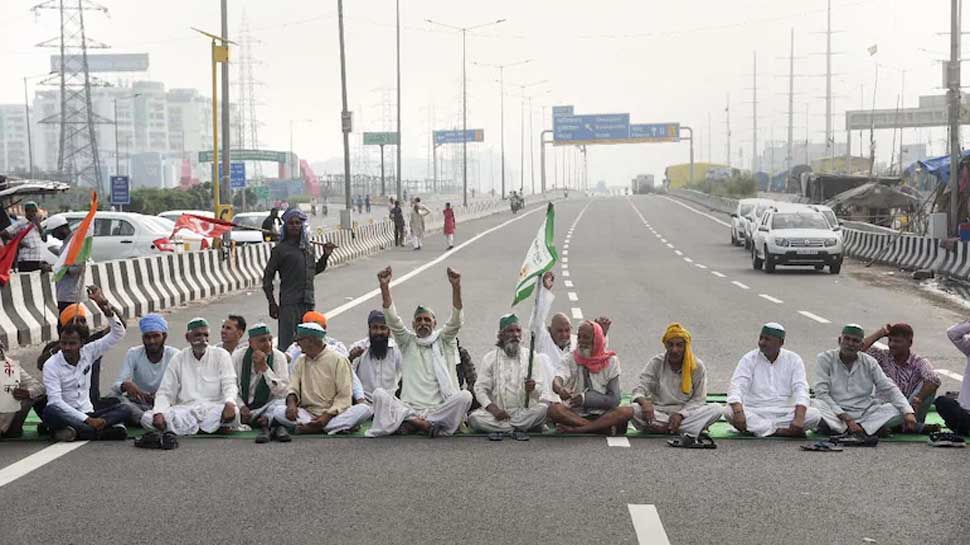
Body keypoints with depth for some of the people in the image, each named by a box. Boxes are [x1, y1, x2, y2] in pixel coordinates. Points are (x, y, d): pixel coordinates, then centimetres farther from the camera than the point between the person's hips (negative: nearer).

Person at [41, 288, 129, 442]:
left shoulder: (88, 352, 4)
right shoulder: (51, 365, -7)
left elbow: (118, 334, -1)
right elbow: (55, 401, -17)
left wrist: (104, 305, -14)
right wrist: (87, 420, -26)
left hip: (88, 414, 3)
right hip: (65, 415, -3)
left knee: (123, 410, -20)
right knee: (50, 412, -36)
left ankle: (76, 431, -36)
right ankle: (105, 430, -40)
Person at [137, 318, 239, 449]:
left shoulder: (221, 355, 9)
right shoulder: (178, 359, 13)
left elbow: (229, 385, -1)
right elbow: (165, 392, 10)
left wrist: (229, 403, -26)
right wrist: (158, 412, -13)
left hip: (213, 409, -3)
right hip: (185, 410, 3)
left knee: (233, 412, -36)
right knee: (147, 418, -23)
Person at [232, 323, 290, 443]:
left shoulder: (278, 357, -8)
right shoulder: (238, 356, -3)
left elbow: (283, 392, -16)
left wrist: (264, 367, -22)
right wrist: (241, 406, -17)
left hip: (268, 408, -2)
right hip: (244, 409, 3)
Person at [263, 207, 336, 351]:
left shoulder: (309, 248, 14)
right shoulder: (280, 249, -3)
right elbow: (267, 277, -2)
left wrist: (325, 256, 14)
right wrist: (272, 304, -5)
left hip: (308, 302, 6)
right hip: (289, 303, -6)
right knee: (287, 342, -9)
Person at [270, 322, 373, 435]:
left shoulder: (338, 360, 0)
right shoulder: (301, 361, 15)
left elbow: (344, 397, -6)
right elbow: (293, 388, 7)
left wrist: (328, 416, -21)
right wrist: (291, 402, -17)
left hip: (334, 414, -3)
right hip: (307, 414, 3)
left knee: (365, 409, -30)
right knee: (278, 411, -24)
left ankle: (311, 427, -37)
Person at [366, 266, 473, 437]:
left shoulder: (443, 340, 15)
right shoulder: (407, 342, 16)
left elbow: (456, 319, -2)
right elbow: (392, 319, 3)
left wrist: (456, 287, -18)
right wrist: (384, 287, -11)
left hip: (439, 408, 0)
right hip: (409, 407, 1)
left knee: (465, 396, -30)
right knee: (379, 394, -25)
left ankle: (410, 422, -28)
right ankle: (427, 425, -32)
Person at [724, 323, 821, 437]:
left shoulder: (793, 360, 4)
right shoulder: (749, 359, 1)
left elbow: (801, 389, -6)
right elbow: (736, 387, -11)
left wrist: (799, 418, -25)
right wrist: (739, 413, -32)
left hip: (784, 414, 1)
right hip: (754, 413, -1)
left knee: (814, 414, -24)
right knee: (729, 412, -30)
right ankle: (784, 431, -26)